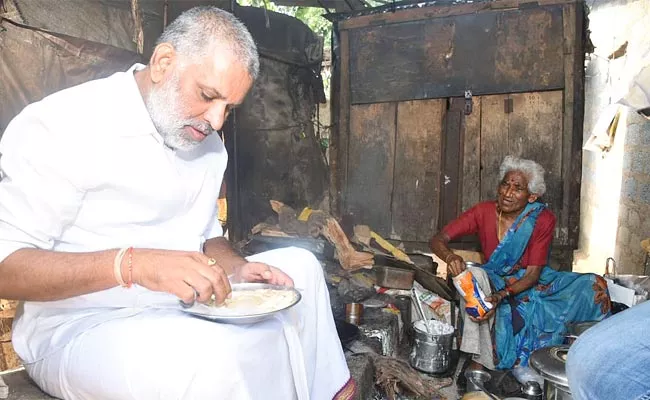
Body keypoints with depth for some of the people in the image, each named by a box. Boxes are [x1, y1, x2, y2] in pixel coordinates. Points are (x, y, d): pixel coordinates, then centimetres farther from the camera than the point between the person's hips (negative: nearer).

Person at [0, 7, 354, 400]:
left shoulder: (207, 142, 6)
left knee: (299, 264, 3)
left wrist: (235, 268, -8)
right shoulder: (61, 125, -16)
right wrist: (131, 263, -34)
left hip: (184, 307, 7)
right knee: (211, 353, -35)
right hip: (78, 325, -7)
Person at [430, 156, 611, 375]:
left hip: (534, 284, 1)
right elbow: (438, 239, -18)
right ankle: (478, 359, -32)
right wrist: (450, 256, -43)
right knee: (474, 274, -34)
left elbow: (532, 274, -17)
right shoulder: (484, 212, -14)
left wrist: (501, 296, -35)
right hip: (497, 282, 0)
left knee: (594, 286, -19)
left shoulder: (543, 219, -15)